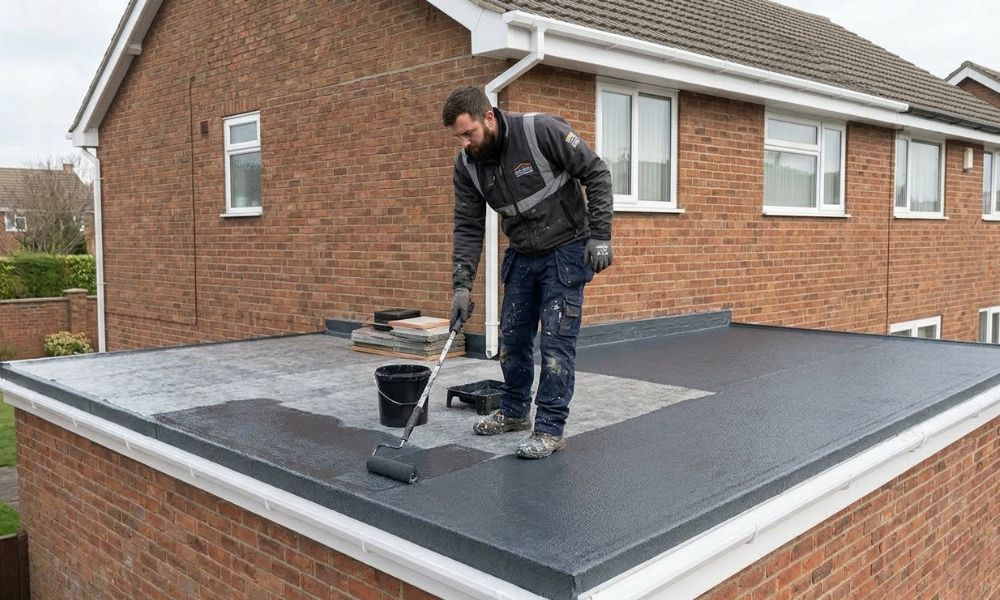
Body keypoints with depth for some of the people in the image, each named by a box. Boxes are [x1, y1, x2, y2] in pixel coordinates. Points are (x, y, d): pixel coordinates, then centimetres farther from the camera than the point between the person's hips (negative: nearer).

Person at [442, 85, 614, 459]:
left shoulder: (542, 131, -23)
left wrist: (600, 236, -18)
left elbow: (596, 174, -16)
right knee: (512, 336, 11)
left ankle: (550, 430, 1)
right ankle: (514, 412, 30)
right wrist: (462, 285, -10)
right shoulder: (467, 165, -7)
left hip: (566, 250, -6)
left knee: (556, 340, -8)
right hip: (522, 255, 6)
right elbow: (468, 228, -3)